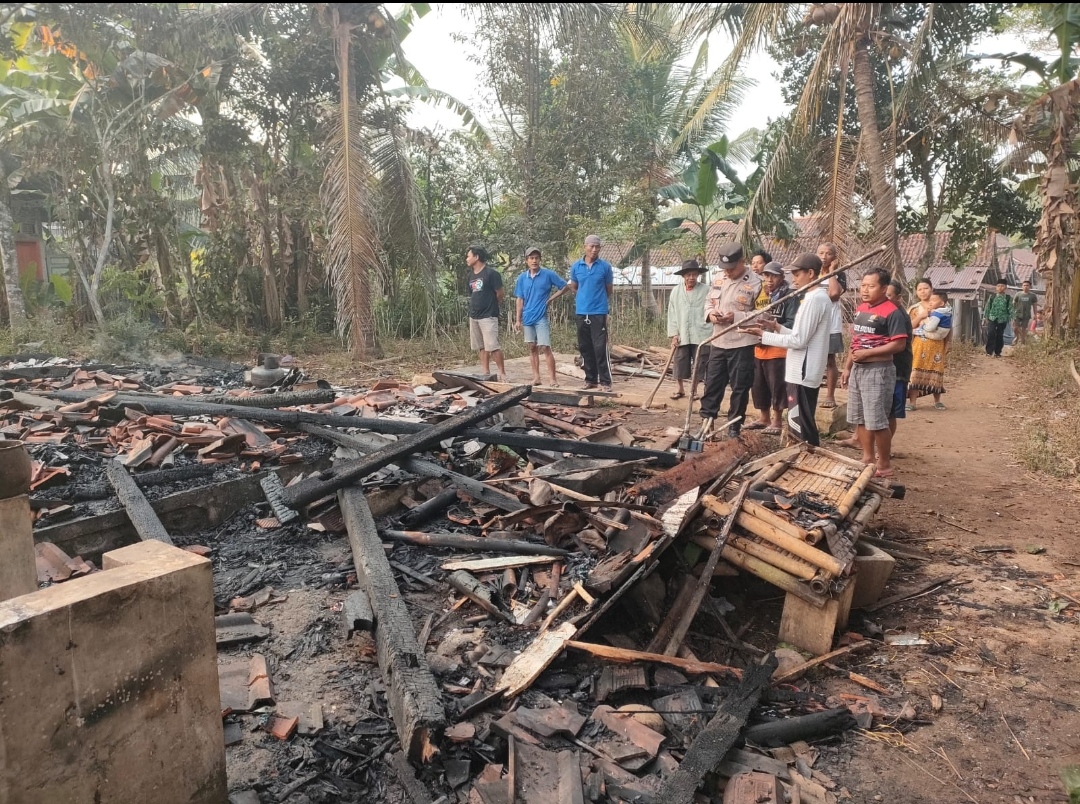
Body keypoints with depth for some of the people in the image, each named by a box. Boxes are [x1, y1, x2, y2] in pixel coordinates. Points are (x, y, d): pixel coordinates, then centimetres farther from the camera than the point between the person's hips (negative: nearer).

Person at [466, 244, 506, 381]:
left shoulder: (491, 273, -9)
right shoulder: (471, 276, 13)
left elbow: (500, 294, -5)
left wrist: (491, 306, 7)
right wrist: (471, 314, 12)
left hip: (488, 316, -7)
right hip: (473, 317, 7)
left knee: (493, 347, -10)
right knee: (482, 347, 10)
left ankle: (502, 373, -3)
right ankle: (485, 373, 14)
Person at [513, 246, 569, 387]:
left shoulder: (548, 274, -4)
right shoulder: (522, 278, 5)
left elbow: (565, 286, 3)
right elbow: (520, 300, 7)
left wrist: (550, 299, -4)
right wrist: (518, 320, 3)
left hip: (541, 317, -4)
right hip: (527, 318, 4)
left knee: (545, 348, -8)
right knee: (532, 348, 9)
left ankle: (553, 379, -6)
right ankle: (536, 377, 15)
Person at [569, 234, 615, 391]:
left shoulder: (605, 266, -1)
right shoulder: (576, 266, 6)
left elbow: (609, 289, 9)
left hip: (599, 312, -3)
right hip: (581, 312, 3)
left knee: (600, 348, -7)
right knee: (585, 348, 9)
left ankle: (605, 381, -2)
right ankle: (590, 379, 19)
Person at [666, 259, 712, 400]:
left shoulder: (706, 290, -3)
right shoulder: (676, 291, 5)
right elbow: (672, 314, 5)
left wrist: (712, 334, -10)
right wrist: (674, 334, -1)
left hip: (701, 335, -2)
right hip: (682, 335, 2)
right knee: (680, 365, 7)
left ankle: (694, 390, 23)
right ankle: (681, 389, 25)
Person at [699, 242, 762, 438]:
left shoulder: (755, 283, -11)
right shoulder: (718, 280, 8)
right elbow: (708, 300, 18)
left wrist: (736, 317, -21)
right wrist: (710, 313, -4)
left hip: (743, 345, -5)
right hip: (718, 342, 5)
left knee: (740, 387, 5)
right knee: (713, 383, 11)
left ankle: (734, 426, 17)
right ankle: (707, 419, 23)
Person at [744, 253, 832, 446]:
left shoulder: (813, 299, -17)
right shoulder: (820, 297, 15)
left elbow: (798, 340, -20)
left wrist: (764, 335, -13)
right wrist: (777, 327, 8)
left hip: (802, 373, -10)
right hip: (806, 371, 10)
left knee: (800, 428, -3)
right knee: (803, 425, 17)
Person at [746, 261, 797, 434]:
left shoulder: (789, 296, -7)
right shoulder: (759, 294, 13)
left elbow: (791, 323, -15)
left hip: (777, 349, -7)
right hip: (758, 349, 7)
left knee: (777, 386, 0)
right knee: (758, 386, 13)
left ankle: (777, 421, 11)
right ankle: (764, 418, 27)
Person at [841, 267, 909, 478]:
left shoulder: (892, 312, -13)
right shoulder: (860, 309, 11)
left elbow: (899, 344, -18)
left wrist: (868, 353, -19)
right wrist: (847, 367, 15)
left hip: (879, 371, -8)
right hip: (858, 370, 8)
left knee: (877, 421, -5)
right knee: (860, 419, 14)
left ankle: (885, 465, 8)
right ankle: (868, 458, 26)